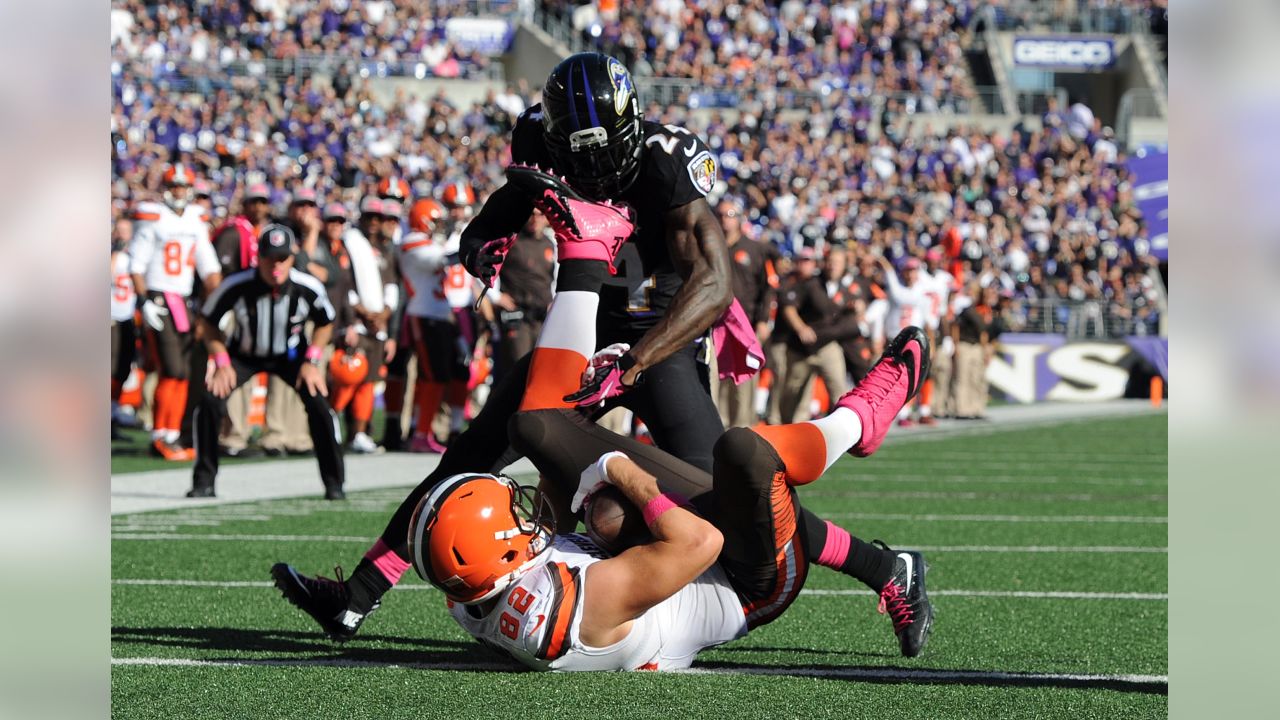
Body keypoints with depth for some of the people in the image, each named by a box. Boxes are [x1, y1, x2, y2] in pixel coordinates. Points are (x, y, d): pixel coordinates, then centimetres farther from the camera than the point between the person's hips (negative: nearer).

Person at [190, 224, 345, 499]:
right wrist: (222, 363, -17)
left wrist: (312, 361, -14)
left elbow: (325, 323, -3)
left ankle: (334, 483, -1)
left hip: (291, 356, 0)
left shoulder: (308, 288, -24)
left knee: (318, 405, -18)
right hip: (244, 355, 0)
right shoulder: (236, 287, -28)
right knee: (211, 403, -19)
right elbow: (208, 321, -10)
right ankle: (204, 481, -2)